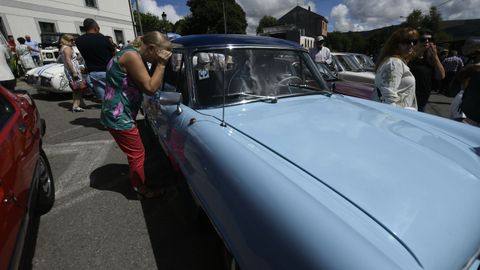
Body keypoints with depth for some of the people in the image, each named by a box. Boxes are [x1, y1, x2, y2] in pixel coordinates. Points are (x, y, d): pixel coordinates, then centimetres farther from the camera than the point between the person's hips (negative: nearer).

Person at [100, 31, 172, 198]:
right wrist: (161, 64, -17)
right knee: (137, 154, 3)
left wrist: (158, 65, 1)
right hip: (119, 117, -10)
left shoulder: (134, 54, 9)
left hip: (120, 115, 10)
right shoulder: (132, 55, -21)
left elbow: (149, 84, 12)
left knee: (135, 153, 22)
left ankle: (136, 180, 42)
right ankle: (142, 190, 21)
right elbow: (150, 88, -22)